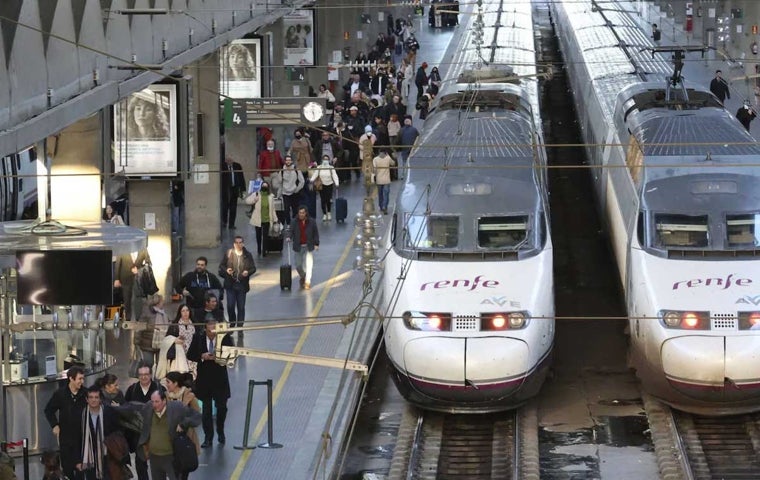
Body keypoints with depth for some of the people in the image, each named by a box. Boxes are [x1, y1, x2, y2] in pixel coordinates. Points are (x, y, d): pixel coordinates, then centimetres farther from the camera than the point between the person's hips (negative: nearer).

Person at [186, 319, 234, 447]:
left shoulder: (225, 338, -8)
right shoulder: (198, 338, -6)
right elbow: (190, 355, -1)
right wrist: (202, 356, -19)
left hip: (220, 377, 0)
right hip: (204, 377, 0)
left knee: (221, 407, 4)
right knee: (206, 408, 4)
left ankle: (220, 432, 31)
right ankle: (208, 437, 13)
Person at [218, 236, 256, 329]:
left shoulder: (247, 255, 1)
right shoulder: (228, 254, 1)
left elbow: (253, 268, 5)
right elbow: (221, 266, 8)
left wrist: (248, 272, -16)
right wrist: (226, 270, -13)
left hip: (242, 285, 0)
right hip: (230, 284, 0)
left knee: (241, 307, 4)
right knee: (230, 306, 0)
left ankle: (240, 327, 13)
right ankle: (232, 324, 23)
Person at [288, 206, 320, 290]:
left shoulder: (312, 222, -2)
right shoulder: (294, 222, -2)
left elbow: (316, 234, 4)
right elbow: (291, 232, -2)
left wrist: (316, 244, -2)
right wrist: (289, 238, -24)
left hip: (309, 247, -2)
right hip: (298, 247, 2)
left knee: (308, 265, -9)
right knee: (298, 265, 9)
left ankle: (307, 282, -6)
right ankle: (302, 277, 37)